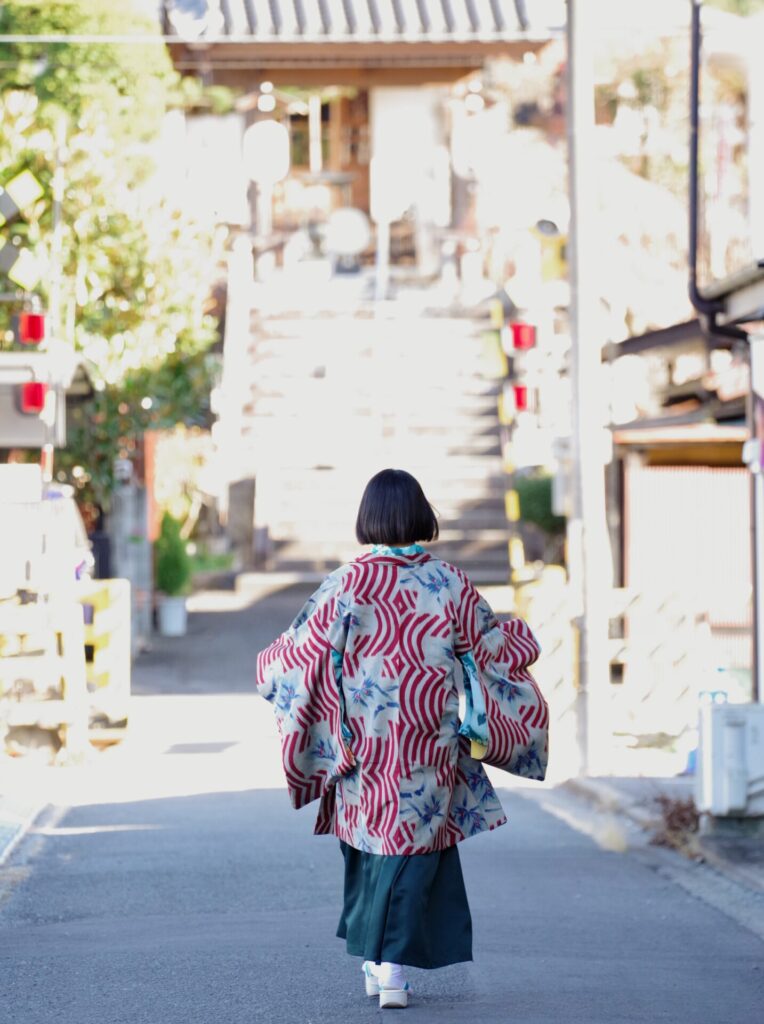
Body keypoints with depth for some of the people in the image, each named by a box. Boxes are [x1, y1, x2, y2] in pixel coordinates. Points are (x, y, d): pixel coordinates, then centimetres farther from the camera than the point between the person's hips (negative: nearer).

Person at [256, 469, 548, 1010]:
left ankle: (372, 959, 25)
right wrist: (524, 638, 29)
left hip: (362, 745, 1)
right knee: (415, 843, 5)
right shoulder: (451, 584, -4)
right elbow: (494, 650, 6)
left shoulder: (347, 585, -7)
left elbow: (303, 651, 0)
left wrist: (268, 664, 23)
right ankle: (394, 964, -5)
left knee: (367, 843, 17)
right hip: (428, 744, -1)